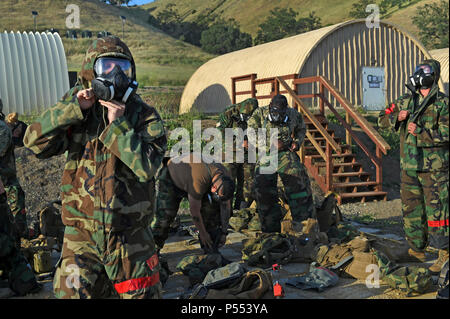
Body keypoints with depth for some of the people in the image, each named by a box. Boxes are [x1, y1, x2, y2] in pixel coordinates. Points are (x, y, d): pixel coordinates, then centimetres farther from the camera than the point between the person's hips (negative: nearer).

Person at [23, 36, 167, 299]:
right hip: (81, 237, 1)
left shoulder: (144, 116, -1)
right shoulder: (76, 111, 6)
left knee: (142, 294, 11)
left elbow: (148, 166, -15)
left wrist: (118, 126, -18)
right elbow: (35, 142, -7)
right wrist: (73, 108, -15)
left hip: (131, 238, -1)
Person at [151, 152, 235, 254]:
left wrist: (224, 232, -8)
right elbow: (194, 211, -30)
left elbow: (226, 205, -10)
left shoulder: (225, 176, -21)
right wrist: (203, 234, -18)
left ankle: (211, 250, 5)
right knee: (164, 215, -19)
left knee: (211, 209, -6)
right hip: (170, 180, -6)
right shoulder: (198, 182, -42)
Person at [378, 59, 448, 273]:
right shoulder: (406, 101, 12)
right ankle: (417, 251, 24)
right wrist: (397, 117, -5)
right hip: (409, 166, 6)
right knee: (411, 209, 11)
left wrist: (421, 131, -19)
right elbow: (381, 120, 14)